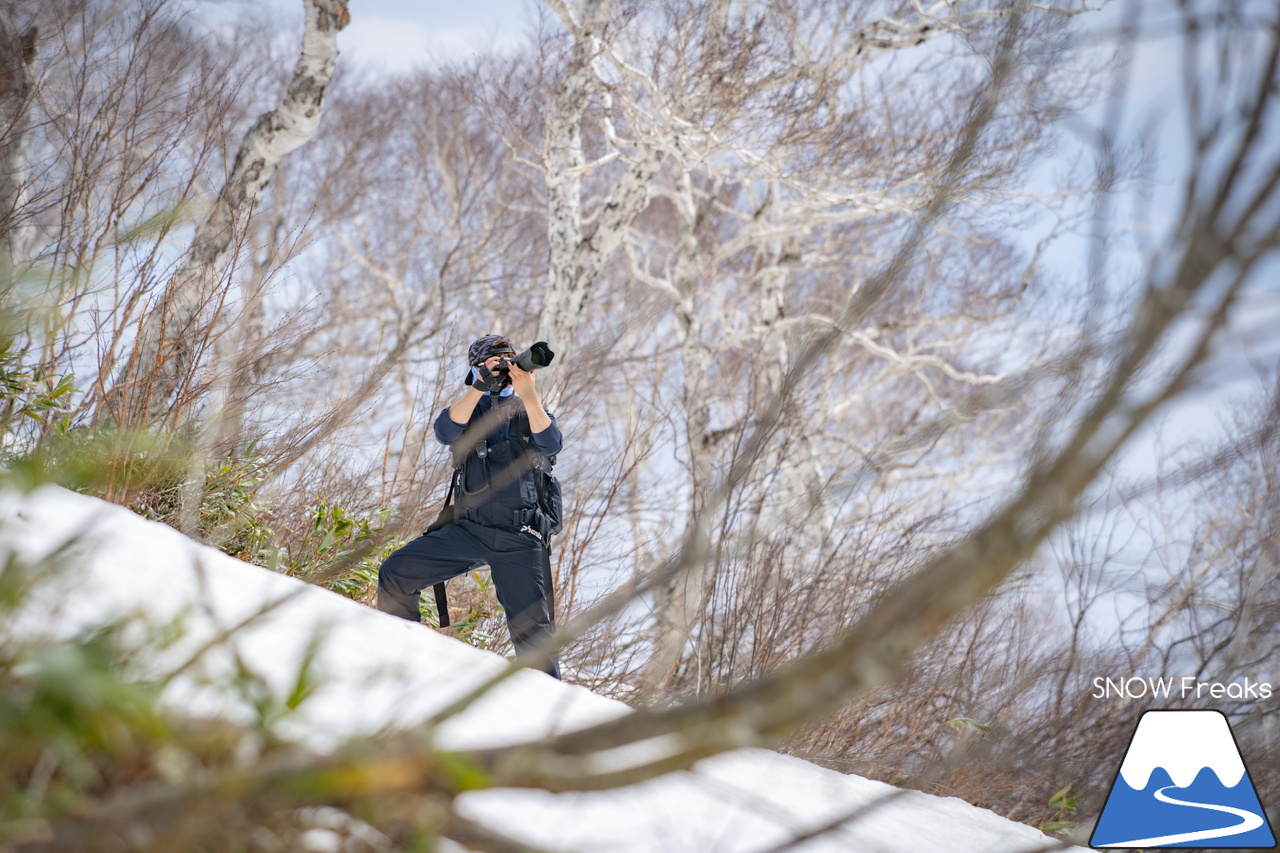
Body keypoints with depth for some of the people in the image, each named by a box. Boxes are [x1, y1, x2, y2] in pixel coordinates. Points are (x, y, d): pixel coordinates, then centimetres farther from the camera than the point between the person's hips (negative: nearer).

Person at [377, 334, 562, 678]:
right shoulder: (468, 409, 15)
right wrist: (480, 387, -20)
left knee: (532, 632, -6)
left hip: (520, 538, -1)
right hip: (469, 530, 2)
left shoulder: (528, 411, 14)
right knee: (394, 572, -11)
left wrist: (529, 394, -19)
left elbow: (550, 444, -8)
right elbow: (445, 432, -9)